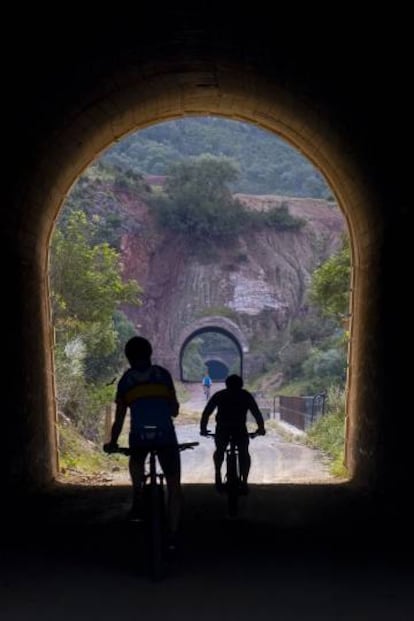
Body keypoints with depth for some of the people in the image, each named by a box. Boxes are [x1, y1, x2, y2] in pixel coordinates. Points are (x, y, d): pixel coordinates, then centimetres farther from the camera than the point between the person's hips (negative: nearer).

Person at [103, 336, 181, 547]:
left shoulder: (126, 379, 15)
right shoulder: (162, 374, 14)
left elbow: (119, 418, 16)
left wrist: (112, 443, 30)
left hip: (139, 436, 1)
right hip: (165, 435, -1)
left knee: (136, 460, 37)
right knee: (174, 486, 12)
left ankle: (138, 498, 21)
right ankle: (173, 535, 8)